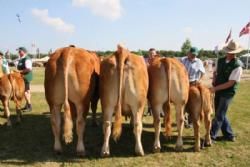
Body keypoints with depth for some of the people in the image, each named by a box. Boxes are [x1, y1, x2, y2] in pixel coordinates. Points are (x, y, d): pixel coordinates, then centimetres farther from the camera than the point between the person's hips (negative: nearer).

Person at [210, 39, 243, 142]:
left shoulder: (237, 66, -18)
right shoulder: (220, 61, 2)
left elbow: (230, 83, -21)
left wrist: (215, 88, -23)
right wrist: (214, 81, -3)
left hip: (227, 93, -7)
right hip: (218, 92, 7)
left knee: (219, 116, -2)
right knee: (220, 114, 14)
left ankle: (211, 136, 7)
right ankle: (229, 135, 29)